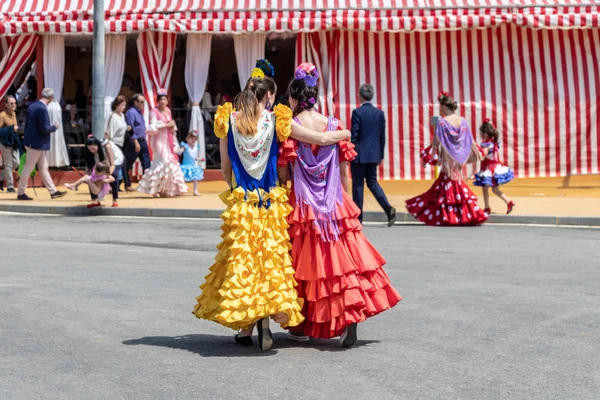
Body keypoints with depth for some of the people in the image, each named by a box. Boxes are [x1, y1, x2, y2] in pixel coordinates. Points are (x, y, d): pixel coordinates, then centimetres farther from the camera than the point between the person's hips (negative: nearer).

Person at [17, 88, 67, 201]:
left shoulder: (33, 106, 7)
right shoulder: (41, 109, -21)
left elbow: (27, 124, 13)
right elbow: (44, 129, -23)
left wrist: (28, 138, 20)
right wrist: (54, 127, -5)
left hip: (34, 142, 10)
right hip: (37, 144, -10)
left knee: (44, 168, 13)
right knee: (28, 168, 0)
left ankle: (53, 191, 19)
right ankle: (20, 193, 8)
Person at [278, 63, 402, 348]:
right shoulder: (333, 125, 2)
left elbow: (282, 173, -9)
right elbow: (344, 172, 6)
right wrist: (345, 201, 15)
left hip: (301, 206, -2)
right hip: (335, 204, 2)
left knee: (306, 259, 8)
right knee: (343, 256, 6)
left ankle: (303, 326, 15)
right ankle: (350, 317, -8)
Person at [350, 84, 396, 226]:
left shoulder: (357, 112, -11)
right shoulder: (380, 113, 4)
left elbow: (354, 135, -12)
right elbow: (382, 136, 8)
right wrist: (381, 155, 15)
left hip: (359, 154, -5)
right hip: (374, 154, 5)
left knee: (358, 185, 3)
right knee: (372, 182, 15)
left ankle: (358, 217, 7)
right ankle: (388, 208, -4)